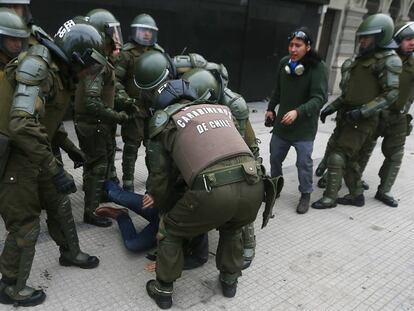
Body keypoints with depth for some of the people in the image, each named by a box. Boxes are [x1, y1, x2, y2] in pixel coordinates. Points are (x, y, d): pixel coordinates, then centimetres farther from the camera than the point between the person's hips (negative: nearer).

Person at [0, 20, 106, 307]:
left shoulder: (59, 72, 5)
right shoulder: (38, 68, -24)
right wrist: (56, 169, -34)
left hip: (32, 154, 9)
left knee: (59, 204, 19)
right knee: (25, 224, 2)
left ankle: (70, 253, 41)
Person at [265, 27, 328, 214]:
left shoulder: (318, 68, -16)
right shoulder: (284, 63, 0)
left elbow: (320, 98, -24)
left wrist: (298, 112, -36)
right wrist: (271, 108, 17)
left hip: (304, 128, -5)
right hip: (281, 123, 5)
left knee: (304, 163, 1)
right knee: (275, 158, 15)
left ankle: (305, 195, 22)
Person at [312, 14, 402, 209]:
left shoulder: (388, 60, -10)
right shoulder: (362, 58, 15)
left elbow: (391, 94, -17)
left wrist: (362, 112, -24)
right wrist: (332, 106, 10)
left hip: (363, 121, -8)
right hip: (351, 117, 8)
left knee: (337, 157, -9)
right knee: (350, 159, 14)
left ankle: (329, 198, 2)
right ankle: (357, 196, 28)